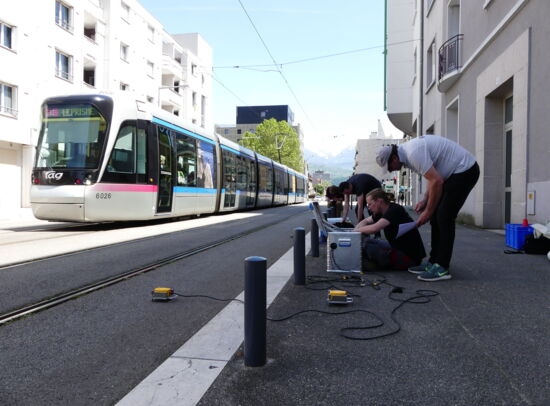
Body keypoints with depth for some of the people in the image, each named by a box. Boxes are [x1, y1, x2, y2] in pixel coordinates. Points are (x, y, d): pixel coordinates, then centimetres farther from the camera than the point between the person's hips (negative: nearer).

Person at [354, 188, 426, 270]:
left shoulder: (395, 210, -20)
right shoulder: (383, 211, 6)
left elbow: (375, 228, -31)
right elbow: (366, 221, 21)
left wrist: (356, 230, -15)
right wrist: (354, 231, 1)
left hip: (409, 257, -10)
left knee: (366, 244, -17)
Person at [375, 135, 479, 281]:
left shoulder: (414, 153, -24)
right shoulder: (408, 149, 8)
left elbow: (437, 182, -25)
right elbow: (434, 176, 18)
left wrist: (428, 211, -15)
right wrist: (425, 200, 7)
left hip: (465, 170, -10)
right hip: (456, 171, 10)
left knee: (444, 217, -13)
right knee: (437, 217, 7)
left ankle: (442, 268, -8)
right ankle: (434, 262, 13)